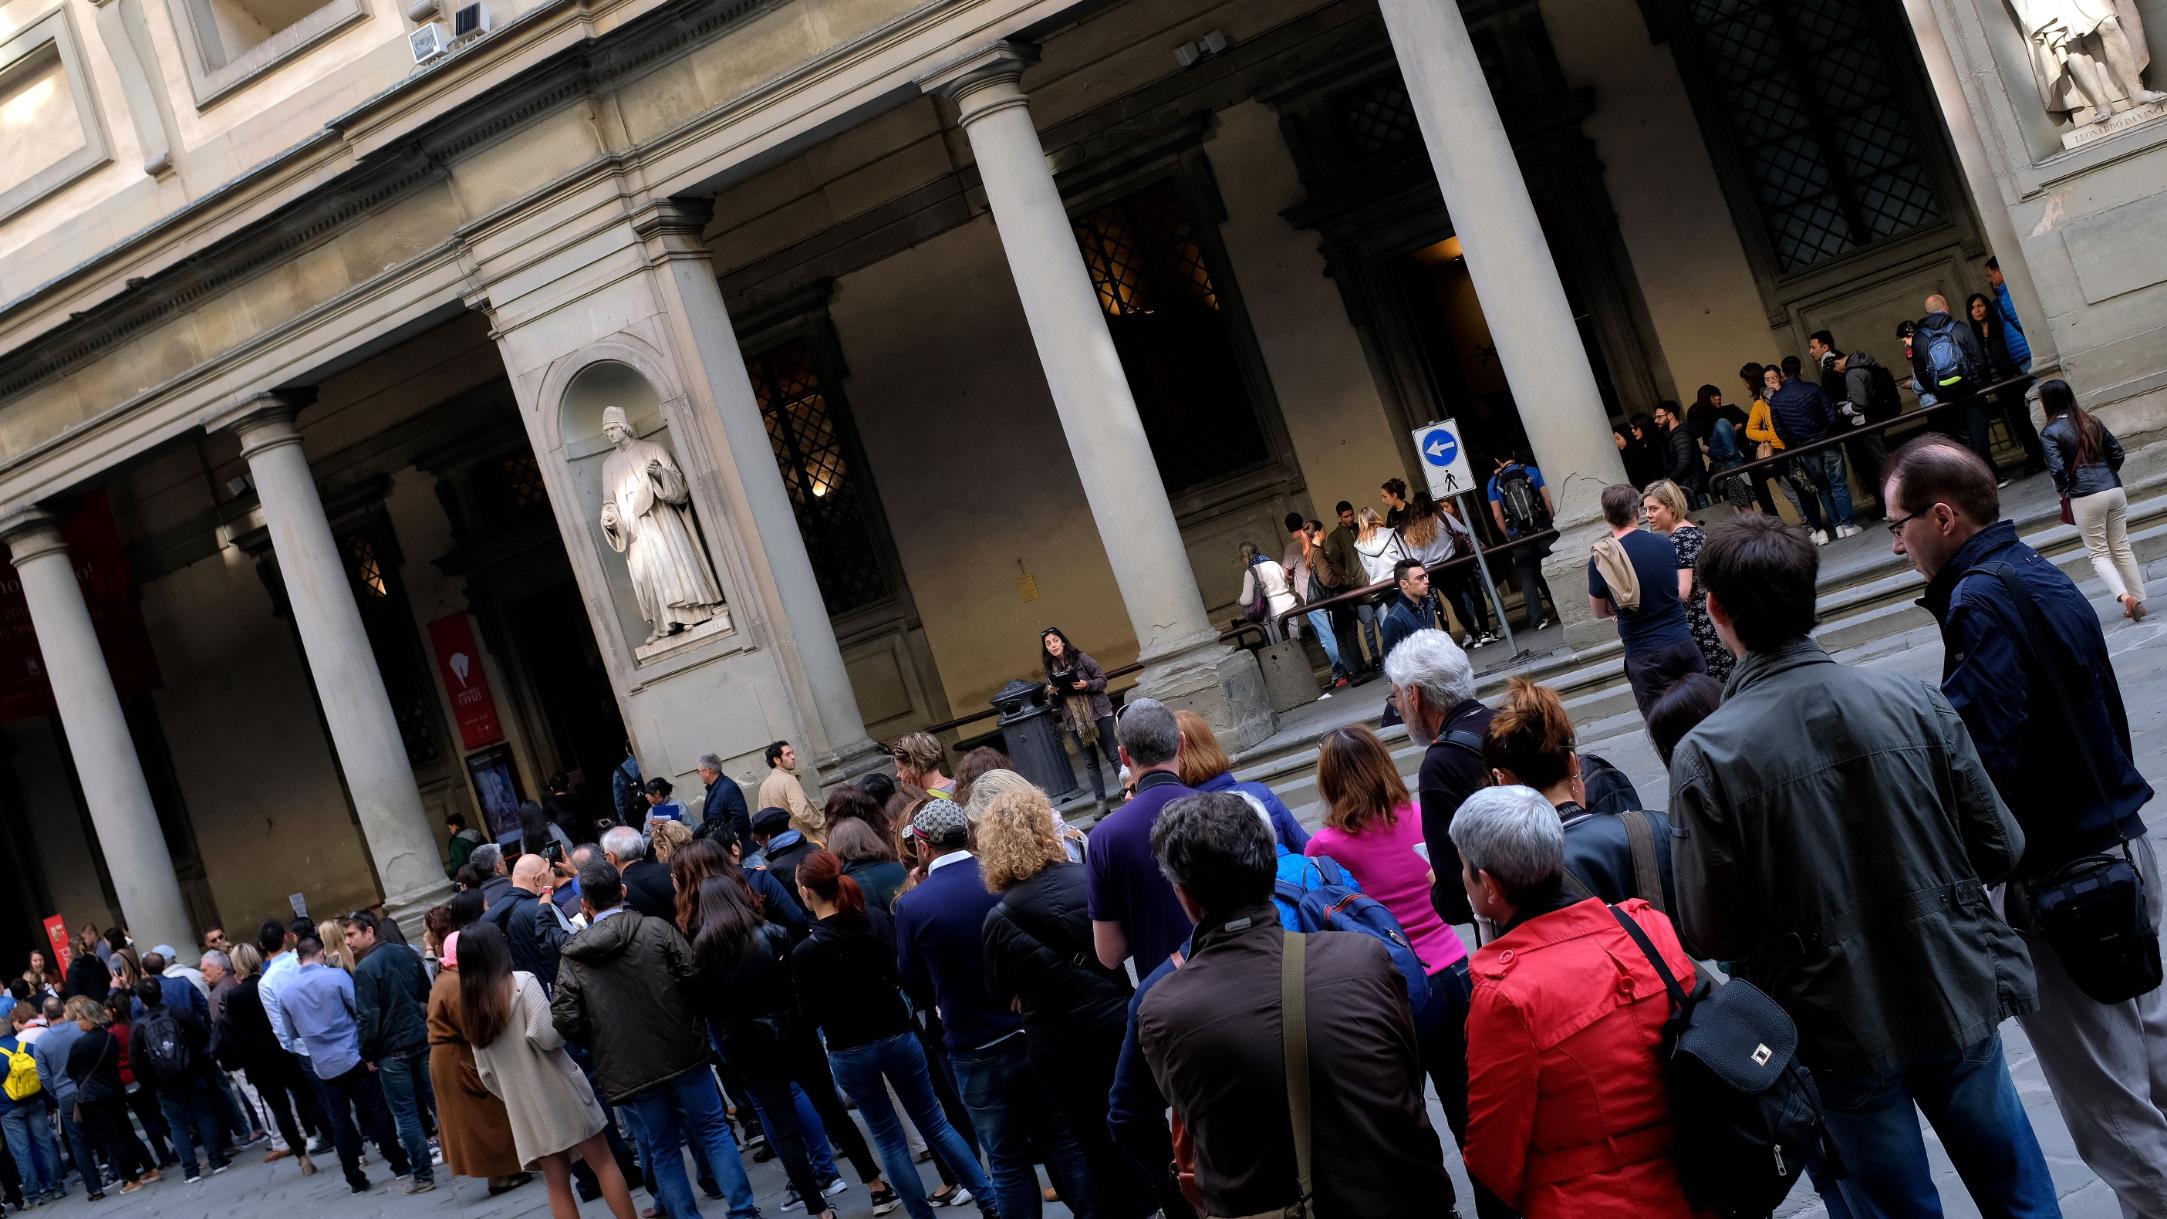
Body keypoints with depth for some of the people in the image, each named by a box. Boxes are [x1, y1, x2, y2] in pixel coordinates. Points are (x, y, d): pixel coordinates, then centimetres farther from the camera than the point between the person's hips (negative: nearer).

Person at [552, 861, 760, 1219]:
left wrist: (600, 1045, 10)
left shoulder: (573, 957, -3)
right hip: (682, 1051, 0)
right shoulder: (657, 929, -6)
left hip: (627, 1068, 0)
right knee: (713, 1131, 12)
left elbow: (565, 1019, -8)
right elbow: (693, 976, -11)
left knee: (662, 1151, 13)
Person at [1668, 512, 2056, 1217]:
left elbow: (1707, 936, -14)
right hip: (1957, 1002, 3)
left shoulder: (1705, 757, -20)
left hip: (1840, 1036, -2)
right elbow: (1999, 849, -3)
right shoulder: (1910, 700, -11)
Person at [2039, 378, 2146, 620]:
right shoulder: (2092, 421, 9)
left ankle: (2124, 596, -14)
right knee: (2122, 548, 14)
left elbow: (2058, 470, -16)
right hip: (2114, 490, 6)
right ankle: (2139, 601, 15)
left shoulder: (2050, 433, -9)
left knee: (2098, 553, 5)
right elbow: (2117, 452, 11)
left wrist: (2063, 491, 1)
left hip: (2086, 498, -6)